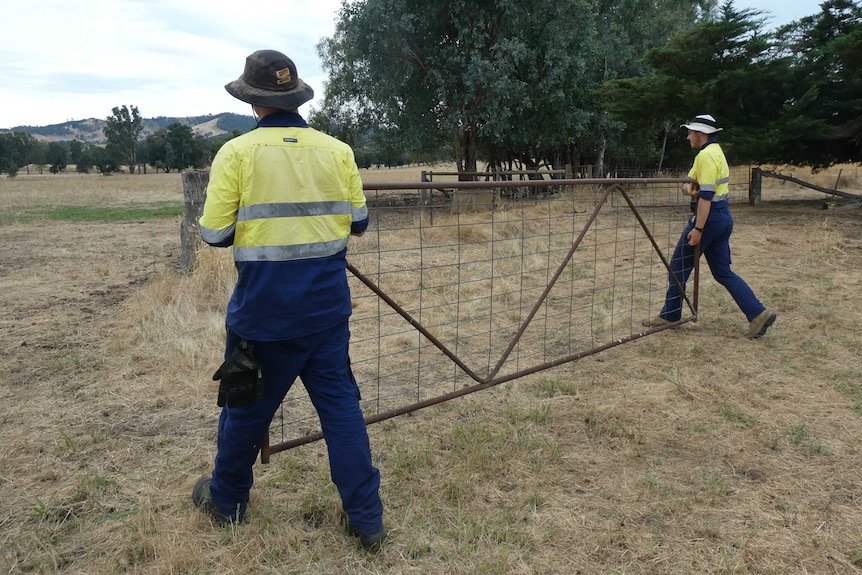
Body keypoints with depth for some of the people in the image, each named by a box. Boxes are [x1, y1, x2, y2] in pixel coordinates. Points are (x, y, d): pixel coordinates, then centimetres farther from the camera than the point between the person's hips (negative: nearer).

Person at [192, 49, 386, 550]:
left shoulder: (237, 153, -8)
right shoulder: (337, 150, -1)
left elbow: (215, 234, -8)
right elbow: (358, 222, 6)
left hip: (263, 308, -2)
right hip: (327, 305, 2)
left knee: (247, 403, 16)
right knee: (341, 404, 11)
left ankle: (227, 500, 39)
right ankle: (366, 518, 16)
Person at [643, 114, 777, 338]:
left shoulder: (706, 155, -15)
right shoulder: (716, 151, 18)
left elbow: (706, 195, -22)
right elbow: (690, 181, 15)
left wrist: (698, 229, -23)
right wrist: (687, 187, -10)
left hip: (709, 217, -10)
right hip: (723, 217, 10)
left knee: (678, 266, 2)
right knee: (723, 272, 11)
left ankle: (669, 316, 12)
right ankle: (758, 313, 5)